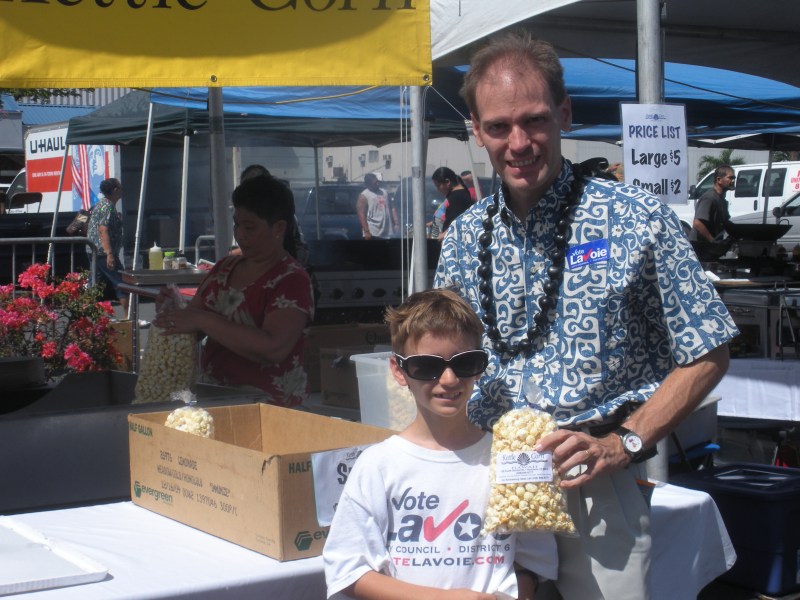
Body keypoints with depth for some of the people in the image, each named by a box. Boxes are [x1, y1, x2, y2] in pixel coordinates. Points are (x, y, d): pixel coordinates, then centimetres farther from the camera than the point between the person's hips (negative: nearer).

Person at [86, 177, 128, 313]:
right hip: (104, 252, -10)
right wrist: (109, 254, -27)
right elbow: (103, 230, -22)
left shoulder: (100, 204, 18)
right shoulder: (108, 207, -13)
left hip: (94, 253, 10)